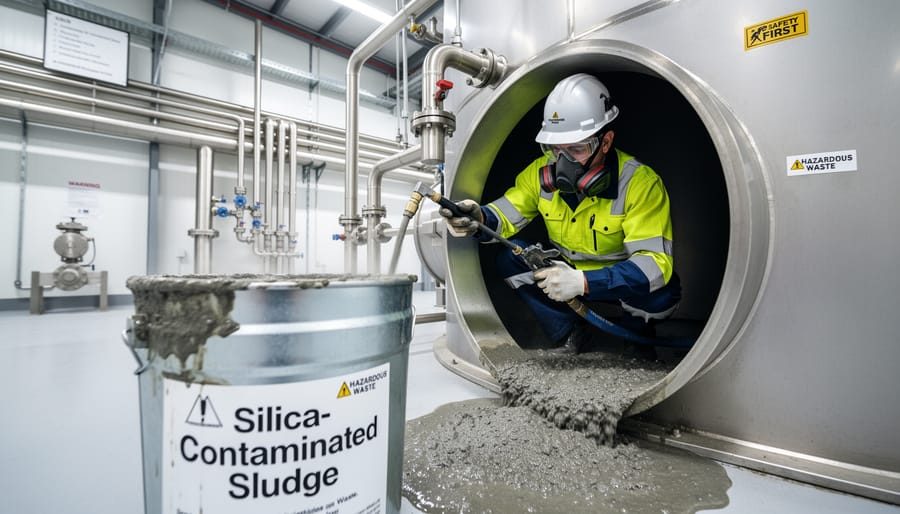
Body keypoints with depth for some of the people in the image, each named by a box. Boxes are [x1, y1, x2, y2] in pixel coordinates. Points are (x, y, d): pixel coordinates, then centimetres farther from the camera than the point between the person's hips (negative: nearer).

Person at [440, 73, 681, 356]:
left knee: (662, 291, -33)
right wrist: (478, 219, -38)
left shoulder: (641, 183, -26)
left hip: (622, 281, -2)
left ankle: (635, 335, 5)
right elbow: (505, 215, -12)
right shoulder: (542, 172, -14)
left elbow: (655, 262, -32)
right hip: (568, 273, 3)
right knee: (508, 257, -17)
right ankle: (569, 333, 0)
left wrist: (583, 281, -47)